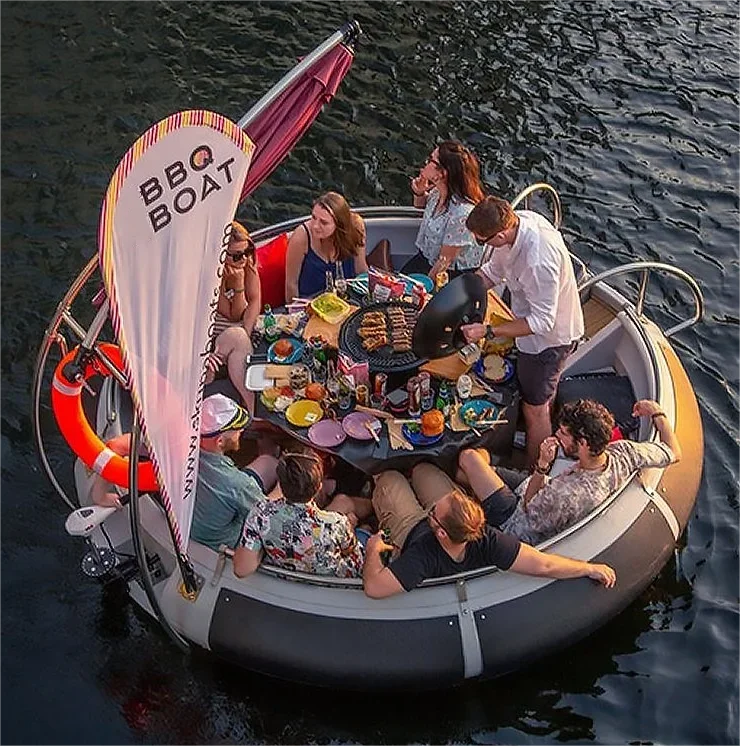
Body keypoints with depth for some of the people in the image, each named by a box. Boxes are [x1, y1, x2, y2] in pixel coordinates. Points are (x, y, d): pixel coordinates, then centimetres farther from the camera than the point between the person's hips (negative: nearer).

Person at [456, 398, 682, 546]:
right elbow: (674, 453, -9)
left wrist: (542, 466, -34)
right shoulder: (623, 453, -26)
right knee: (482, 455, 18)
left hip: (518, 526, -8)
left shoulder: (564, 495, -43)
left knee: (469, 457, -2)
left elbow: (529, 513, -23)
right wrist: (657, 412, 0)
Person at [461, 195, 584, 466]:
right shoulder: (517, 220, -14)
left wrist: (487, 331, -33)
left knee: (534, 409, 7)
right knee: (539, 397, 28)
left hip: (549, 336, -9)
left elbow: (541, 321, -32)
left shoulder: (538, 261, -41)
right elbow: (493, 271, 1)